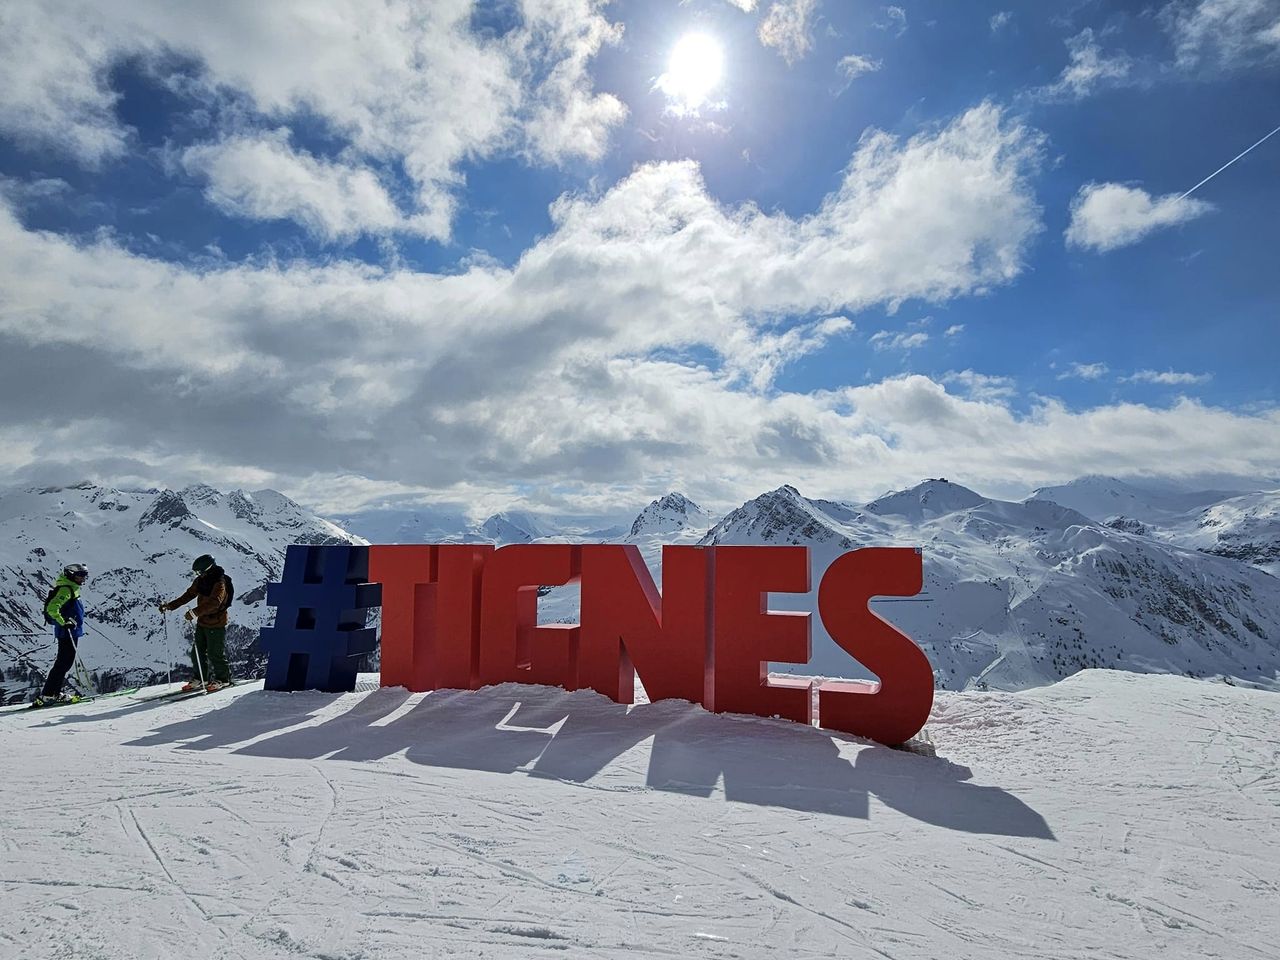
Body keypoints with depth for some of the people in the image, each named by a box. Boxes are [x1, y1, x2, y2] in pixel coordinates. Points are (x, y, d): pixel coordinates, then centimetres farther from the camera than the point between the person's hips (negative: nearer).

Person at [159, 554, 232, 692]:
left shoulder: (219, 583, -22)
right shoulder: (200, 580, 4)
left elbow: (213, 603, -34)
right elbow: (189, 595, 12)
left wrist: (195, 612, -43)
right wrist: (170, 605, 4)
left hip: (216, 625, -8)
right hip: (202, 622, 8)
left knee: (215, 654, 0)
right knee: (197, 652, 12)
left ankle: (223, 679, 15)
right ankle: (202, 678, 26)